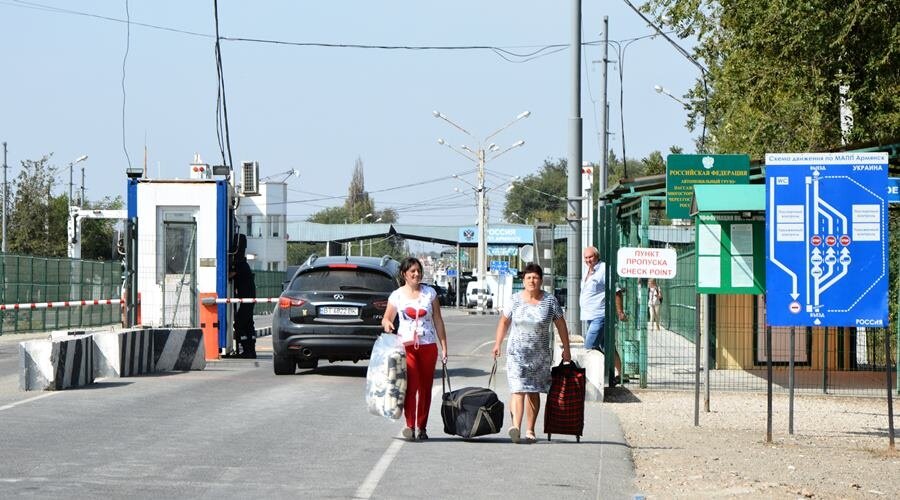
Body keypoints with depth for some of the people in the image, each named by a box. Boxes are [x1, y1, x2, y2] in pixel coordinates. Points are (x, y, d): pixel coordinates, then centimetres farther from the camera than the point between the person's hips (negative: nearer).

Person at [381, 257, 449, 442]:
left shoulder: (430, 293, 7)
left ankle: (421, 428, 12)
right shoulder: (397, 295, 4)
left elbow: (438, 321, 9)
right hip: (406, 345, -2)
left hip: (428, 345, 2)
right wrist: (387, 324, -13)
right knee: (411, 384, -19)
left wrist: (444, 347, 6)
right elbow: (386, 319, 12)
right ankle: (410, 426, -19)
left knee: (425, 388, 3)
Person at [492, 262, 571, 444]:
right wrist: (497, 344, 10)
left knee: (534, 392, 7)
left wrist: (566, 349, 6)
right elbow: (504, 321, 12)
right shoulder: (516, 300, 1)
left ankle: (530, 430, 16)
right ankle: (516, 426, -27)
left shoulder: (549, 300, -1)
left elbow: (561, 325, 6)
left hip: (539, 354, 1)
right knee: (518, 389, -15)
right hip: (516, 353, -1)